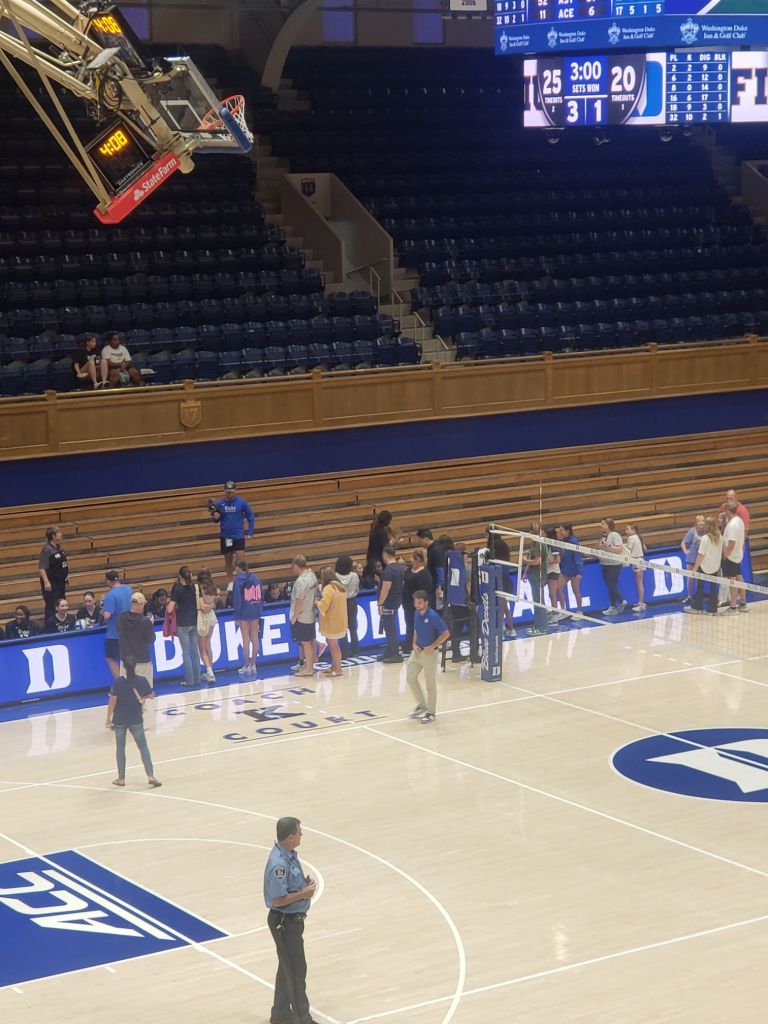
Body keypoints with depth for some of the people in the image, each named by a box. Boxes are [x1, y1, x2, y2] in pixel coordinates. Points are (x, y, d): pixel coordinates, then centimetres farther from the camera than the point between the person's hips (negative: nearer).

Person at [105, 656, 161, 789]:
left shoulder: (118, 681, -12)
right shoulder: (142, 680, -8)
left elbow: (112, 701, -12)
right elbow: (151, 695, 3)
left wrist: (108, 718, -3)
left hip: (120, 720, -1)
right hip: (136, 720, 1)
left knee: (120, 748, 12)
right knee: (143, 747, 10)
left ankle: (121, 778, 16)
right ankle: (150, 776, 0)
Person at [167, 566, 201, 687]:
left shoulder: (177, 589, -12)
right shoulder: (194, 588, 1)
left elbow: (170, 609, -15)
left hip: (182, 624, -4)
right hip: (194, 622, 4)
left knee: (186, 652, 1)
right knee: (195, 651, 10)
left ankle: (189, 680, 1)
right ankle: (197, 679, 12)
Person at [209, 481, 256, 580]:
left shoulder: (241, 502, -7)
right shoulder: (219, 503, -3)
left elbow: (250, 516, 1)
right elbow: (216, 520, 6)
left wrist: (250, 533, -4)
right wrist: (215, 516, -18)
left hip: (239, 535, -2)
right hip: (225, 536, 2)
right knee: (228, 559, 12)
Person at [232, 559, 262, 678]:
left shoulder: (238, 580, -10)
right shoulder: (255, 578, 5)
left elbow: (237, 599, -11)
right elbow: (260, 596, 8)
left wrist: (236, 615, -6)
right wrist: (260, 610, 14)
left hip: (244, 612, -5)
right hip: (256, 611, 5)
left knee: (246, 639, 0)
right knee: (254, 638, 10)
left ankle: (246, 666, 5)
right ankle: (253, 665, 16)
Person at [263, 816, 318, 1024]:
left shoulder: (289, 855, 3)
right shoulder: (279, 863, -28)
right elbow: (278, 899, -28)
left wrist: (306, 882, 0)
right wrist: (305, 893, -19)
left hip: (293, 920, 10)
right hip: (284, 922, -10)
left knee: (288, 967, 19)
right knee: (297, 970, -1)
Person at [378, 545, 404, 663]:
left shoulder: (389, 570, -20)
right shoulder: (400, 567, 9)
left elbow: (385, 588, -22)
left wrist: (380, 604, -17)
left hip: (388, 603, -10)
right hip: (396, 601, 10)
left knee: (390, 628, -4)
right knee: (391, 628, 17)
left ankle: (395, 655, -1)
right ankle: (389, 653, 24)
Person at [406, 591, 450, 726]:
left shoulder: (433, 616, -19)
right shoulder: (416, 614, 2)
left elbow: (446, 633, -18)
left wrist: (432, 646, -21)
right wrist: (414, 644, 0)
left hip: (429, 653, -7)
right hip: (417, 651, 7)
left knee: (430, 684, 3)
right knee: (410, 678, 9)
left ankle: (431, 712, 16)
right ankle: (422, 705, 27)